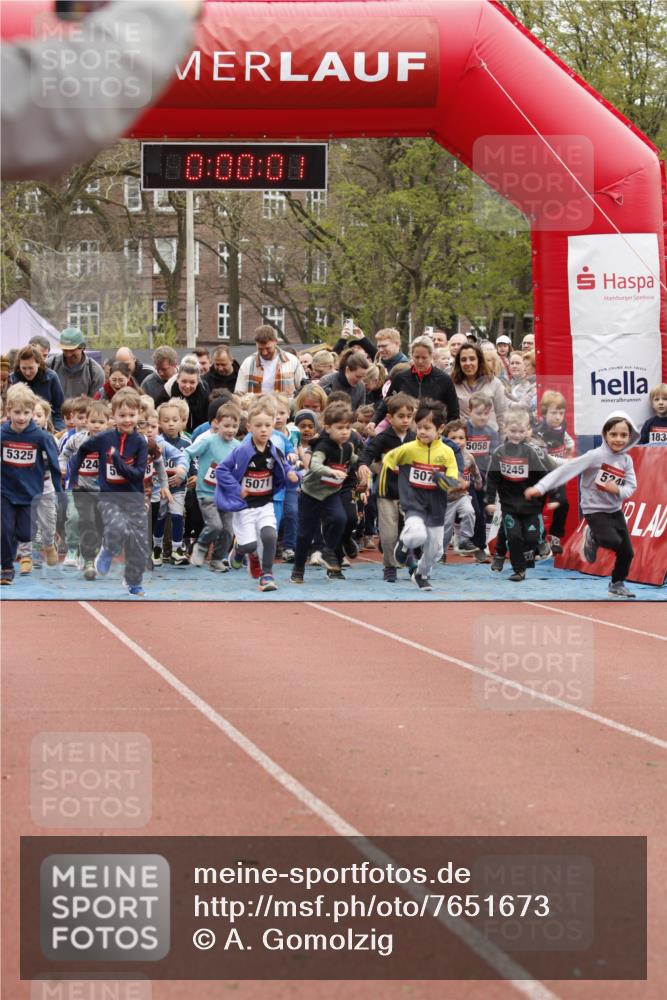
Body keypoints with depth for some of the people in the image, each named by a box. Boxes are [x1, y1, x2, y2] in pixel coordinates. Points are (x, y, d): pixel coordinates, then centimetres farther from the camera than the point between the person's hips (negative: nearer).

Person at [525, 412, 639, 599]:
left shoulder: (626, 461, -2)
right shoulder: (596, 456, -19)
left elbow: (631, 487, -3)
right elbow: (567, 469, -24)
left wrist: (619, 490, -27)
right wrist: (541, 487, -32)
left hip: (615, 510, 6)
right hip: (595, 510, -6)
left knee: (627, 552, 7)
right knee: (613, 541, -26)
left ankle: (617, 584, 32)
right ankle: (593, 537, 8)